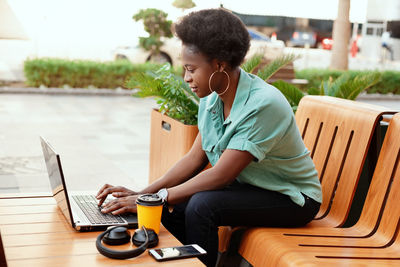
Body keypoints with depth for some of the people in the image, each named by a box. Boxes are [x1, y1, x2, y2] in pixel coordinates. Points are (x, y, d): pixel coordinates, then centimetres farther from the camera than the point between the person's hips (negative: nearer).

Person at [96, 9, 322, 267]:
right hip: (247, 186, 7)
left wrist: (156, 199, -25)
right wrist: (143, 194, -10)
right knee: (170, 207, -9)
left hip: (291, 198, -7)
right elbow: (196, 158, -1)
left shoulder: (263, 104, -29)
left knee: (202, 205, -28)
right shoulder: (212, 98, -4)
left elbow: (220, 175, -28)